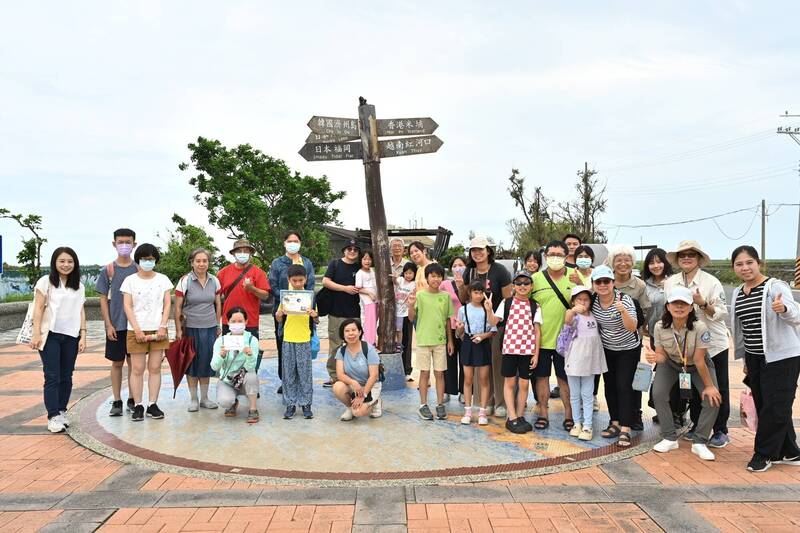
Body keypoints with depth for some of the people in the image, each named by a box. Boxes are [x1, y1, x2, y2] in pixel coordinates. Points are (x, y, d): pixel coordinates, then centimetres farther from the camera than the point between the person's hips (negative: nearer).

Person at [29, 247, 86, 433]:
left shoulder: (79, 286, 11)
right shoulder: (45, 282, 0)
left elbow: (81, 312, 10)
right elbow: (38, 309, -4)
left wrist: (83, 335, 3)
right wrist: (36, 333, -10)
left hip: (71, 336, 4)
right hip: (50, 335, -4)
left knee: (66, 377, 6)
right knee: (52, 377, -6)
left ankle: (61, 411, 16)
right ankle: (53, 417, -4)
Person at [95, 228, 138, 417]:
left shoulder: (139, 269, 3)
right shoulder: (108, 270, 1)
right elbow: (103, 299, 2)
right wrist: (108, 325, -6)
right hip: (115, 326, 0)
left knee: (134, 362, 7)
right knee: (117, 362, 6)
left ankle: (132, 400, 18)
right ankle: (117, 402, 15)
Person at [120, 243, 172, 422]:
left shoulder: (163, 279, 8)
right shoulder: (130, 280, 4)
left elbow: (167, 304, 5)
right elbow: (128, 306, -1)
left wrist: (163, 327, -6)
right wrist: (137, 330, -10)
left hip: (158, 330, 1)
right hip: (136, 330, -1)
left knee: (155, 368, 3)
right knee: (137, 369, -1)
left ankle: (153, 405, 9)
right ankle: (137, 406, 6)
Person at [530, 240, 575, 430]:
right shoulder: (535, 278, 0)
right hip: (541, 337, 1)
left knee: (565, 378, 9)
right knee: (542, 376, 10)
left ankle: (569, 415, 22)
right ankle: (543, 414, 22)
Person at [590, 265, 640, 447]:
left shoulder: (624, 299, -25)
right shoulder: (593, 300, -12)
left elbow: (632, 328, -32)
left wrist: (623, 311, -48)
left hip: (628, 349, -5)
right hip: (607, 349, 5)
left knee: (624, 386, -10)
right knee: (609, 385, 9)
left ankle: (625, 430, -7)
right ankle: (615, 423, 20)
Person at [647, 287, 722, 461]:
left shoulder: (699, 328, -33)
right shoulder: (660, 327, -24)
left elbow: (699, 360, -24)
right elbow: (662, 355, -14)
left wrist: (709, 386, -17)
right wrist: (654, 357, -37)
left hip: (698, 366, -1)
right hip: (671, 363, 1)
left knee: (714, 398, -18)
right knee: (658, 394, -20)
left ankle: (699, 442, 0)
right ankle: (670, 438, -1)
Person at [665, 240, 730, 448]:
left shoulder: (711, 282, -9)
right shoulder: (670, 282, 2)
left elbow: (723, 313, -11)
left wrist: (703, 304, -25)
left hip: (714, 343, -3)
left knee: (718, 388, 3)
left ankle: (721, 431, 15)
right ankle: (697, 426, 26)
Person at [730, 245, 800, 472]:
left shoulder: (775, 287, -11)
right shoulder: (737, 294, 8)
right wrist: (744, 358, 20)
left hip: (781, 357, -7)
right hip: (754, 358, 7)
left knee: (775, 407, -2)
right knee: (764, 406, 10)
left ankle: (764, 453, 12)